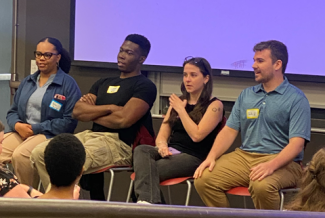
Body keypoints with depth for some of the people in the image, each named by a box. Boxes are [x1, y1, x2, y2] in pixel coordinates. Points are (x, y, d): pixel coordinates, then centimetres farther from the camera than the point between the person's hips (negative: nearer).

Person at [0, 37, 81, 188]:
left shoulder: (68, 84, 0)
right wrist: (17, 125, -7)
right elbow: (12, 112, 19)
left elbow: (70, 121, -10)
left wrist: (36, 129, -12)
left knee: (20, 155, -33)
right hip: (21, 132, 5)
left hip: (50, 135, -5)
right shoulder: (27, 82, 19)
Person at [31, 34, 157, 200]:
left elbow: (123, 120, -15)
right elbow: (77, 111, 9)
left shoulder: (145, 86, -1)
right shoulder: (104, 83, 22)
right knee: (39, 153, -10)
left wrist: (91, 113, 2)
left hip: (119, 142, -8)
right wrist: (109, 108, -5)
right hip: (91, 135, 8)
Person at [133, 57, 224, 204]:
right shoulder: (177, 101, 20)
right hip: (171, 152, 6)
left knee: (149, 170, -30)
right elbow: (162, 135, 16)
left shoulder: (214, 105, 0)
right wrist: (162, 146, -8)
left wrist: (181, 110, -4)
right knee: (141, 150, -29)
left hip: (194, 157, -5)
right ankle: (147, 202, -48)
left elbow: (196, 135, -12)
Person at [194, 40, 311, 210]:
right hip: (244, 156, 5)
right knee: (203, 179, -18)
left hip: (281, 160, -5)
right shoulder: (246, 95, 16)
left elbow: (297, 143, -13)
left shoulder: (296, 99, -3)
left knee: (262, 186, -38)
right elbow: (229, 131, 12)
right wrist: (211, 157, -6)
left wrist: (271, 165, -29)